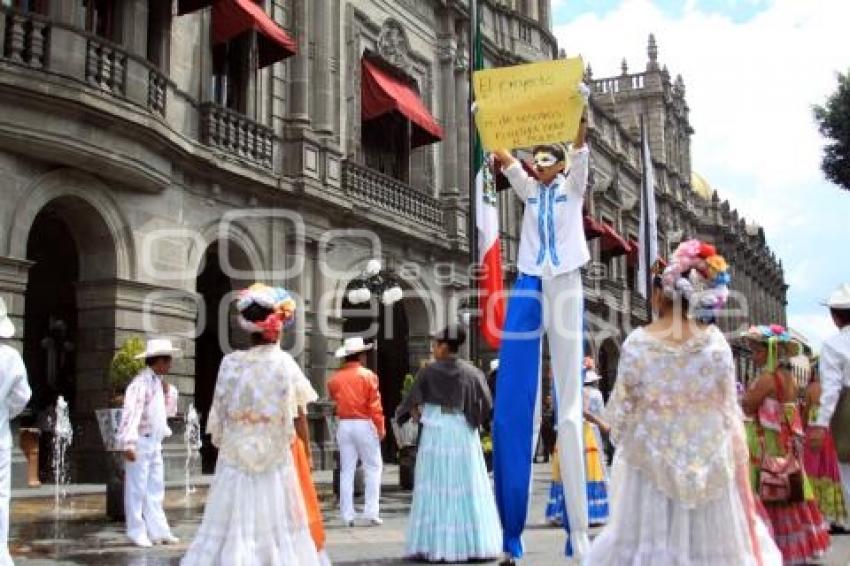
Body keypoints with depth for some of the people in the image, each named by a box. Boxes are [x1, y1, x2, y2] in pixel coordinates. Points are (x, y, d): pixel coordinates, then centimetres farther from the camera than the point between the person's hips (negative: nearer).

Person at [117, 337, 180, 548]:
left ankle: (158, 531, 18)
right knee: (137, 490, -1)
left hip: (155, 443, 9)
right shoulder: (141, 383, -15)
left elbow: (167, 411, 22)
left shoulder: (158, 382, 12)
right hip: (141, 442, -9)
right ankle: (137, 533, 5)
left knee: (156, 490, 12)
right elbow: (130, 413, -24)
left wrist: (168, 392, 5)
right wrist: (128, 443, -30)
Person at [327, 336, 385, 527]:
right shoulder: (368, 375, -7)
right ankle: (371, 512, 1)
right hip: (364, 424, -3)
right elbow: (375, 405, -10)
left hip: (344, 425, 3)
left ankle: (347, 515, 7)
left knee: (346, 470, 7)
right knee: (373, 468, 7)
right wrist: (381, 427, -5)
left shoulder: (335, 378, 2)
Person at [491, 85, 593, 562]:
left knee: (570, 396, -6)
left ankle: (579, 527, -7)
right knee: (518, 398, -3)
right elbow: (500, 153, 8)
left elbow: (581, 144, -4)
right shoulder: (529, 189, 18)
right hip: (529, 285, 3)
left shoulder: (573, 185, 10)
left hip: (565, 284, -3)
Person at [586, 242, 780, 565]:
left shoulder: (637, 343, -11)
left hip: (652, 461, -1)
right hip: (708, 463, 1)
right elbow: (728, 408, -1)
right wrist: (738, 461, 10)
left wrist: (619, 436, 15)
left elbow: (621, 409, -4)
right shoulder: (715, 341, -7)